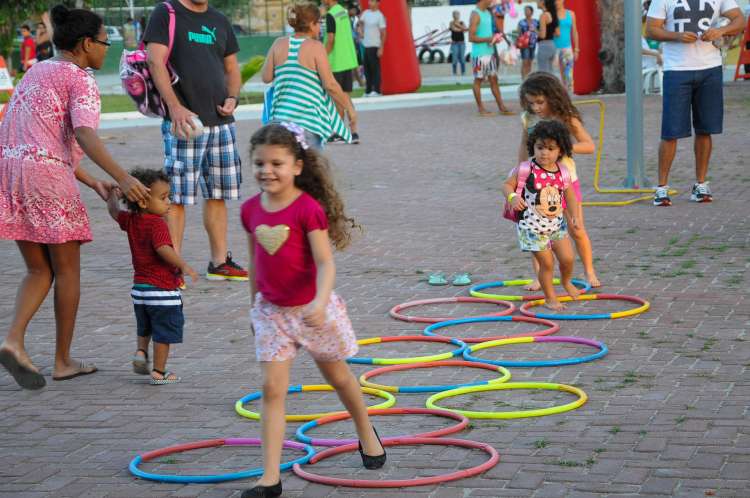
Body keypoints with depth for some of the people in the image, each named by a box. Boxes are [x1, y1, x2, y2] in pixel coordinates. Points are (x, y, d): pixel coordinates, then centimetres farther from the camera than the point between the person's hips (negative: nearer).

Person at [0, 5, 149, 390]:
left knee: (40, 270, 14)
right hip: (47, 175, -7)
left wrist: (92, 182, 22)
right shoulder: (80, 79, -4)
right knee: (67, 269, 7)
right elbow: (84, 136, -21)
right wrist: (122, 177, -30)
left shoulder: (36, 73, 23)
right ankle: (63, 361, 13)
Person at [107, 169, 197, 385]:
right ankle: (159, 373, 7)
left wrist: (113, 194, 40)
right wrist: (184, 266, -33)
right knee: (164, 332, 3)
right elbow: (163, 248, -34)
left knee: (145, 327, 29)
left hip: (140, 285, 8)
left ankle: (141, 352, 12)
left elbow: (114, 211, 23)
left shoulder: (131, 220, 4)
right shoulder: (157, 224, -19)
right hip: (163, 287, -8)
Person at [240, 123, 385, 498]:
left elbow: (325, 263, -23)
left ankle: (367, 435, 45)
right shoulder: (251, 209, -2)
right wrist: (254, 304, 17)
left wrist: (320, 302, -38)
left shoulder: (308, 208, -19)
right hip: (271, 312, 4)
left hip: (312, 309, -3)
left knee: (337, 376, 17)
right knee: (272, 389, -5)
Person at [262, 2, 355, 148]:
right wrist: (349, 108, 4)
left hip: (281, 117, 5)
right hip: (308, 119, -5)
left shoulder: (279, 44, 7)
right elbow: (330, 85, -7)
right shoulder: (315, 47, -6)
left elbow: (266, 77, 8)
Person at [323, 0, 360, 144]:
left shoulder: (331, 15, -15)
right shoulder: (344, 12, 10)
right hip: (348, 61, 8)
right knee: (347, 97, 10)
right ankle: (353, 132, 8)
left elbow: (330, 40, -18)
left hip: (336, 63, -8)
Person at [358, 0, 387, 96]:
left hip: (374, 46, -7)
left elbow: (383, 33, -11)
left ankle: (376, 90, -7)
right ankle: (368, 90, 19)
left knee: (375, 68, -7)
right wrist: (361, 30, 10)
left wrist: (381, 48, -14)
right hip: (365, 45, 7)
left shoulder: (380, 16, -11)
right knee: (367, 69, 11)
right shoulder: (366, 13, 8)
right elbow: (361, 22, 29)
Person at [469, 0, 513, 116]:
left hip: (490, 52, 9)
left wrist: (494, 38, 6)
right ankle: (481, 109, 8)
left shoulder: (488, 13, 12)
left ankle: (501, 107, 13)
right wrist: (488, 39, -20)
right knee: (478, 80, 2)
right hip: (479, 54, -9)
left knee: (494, 79, 10)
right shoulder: (475, 15, -14)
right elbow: (471, 37, -18)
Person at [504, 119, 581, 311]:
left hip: (556, 223, 4)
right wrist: (513, 197, -28)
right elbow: (508, 184, -8)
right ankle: (550, 298, 19)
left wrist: (574, 215, -3)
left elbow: (569, 196, 9)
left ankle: (566, 282, 39)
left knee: (567, 258, 5)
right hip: (532, 226, -4)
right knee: (546, 263, 0)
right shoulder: (526, 169, -15)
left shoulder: (562, 172, -2)